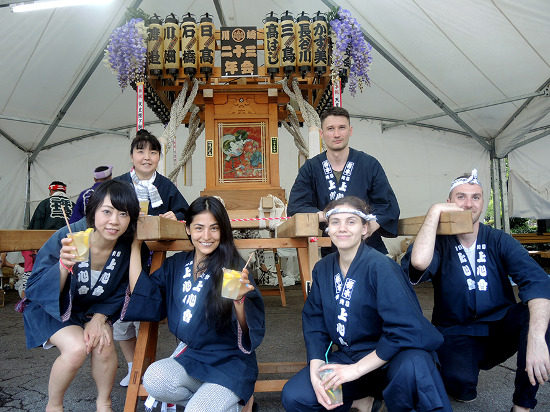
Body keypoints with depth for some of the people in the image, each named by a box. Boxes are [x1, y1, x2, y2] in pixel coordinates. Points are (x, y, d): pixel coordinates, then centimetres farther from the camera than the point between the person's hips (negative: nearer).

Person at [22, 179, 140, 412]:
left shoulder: (127, 248, -17)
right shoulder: (66, 238, -29)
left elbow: (119, 294, -1)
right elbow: (35, 290, -28)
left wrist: (99, 317, -16)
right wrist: (63, 266, -47)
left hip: (94, 309, 3)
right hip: (49, 308, -3)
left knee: (103, 345, -21)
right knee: (76, 348, -26)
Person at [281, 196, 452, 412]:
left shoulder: (380, 266, -20)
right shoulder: (322, 269, 0)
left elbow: (406, 328, -24)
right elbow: (314, 321, 2)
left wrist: (356, 369, -20)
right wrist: (315, 369, -14)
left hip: (390, 355, -5)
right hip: (347, 355, 6)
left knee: (412, 368, -40)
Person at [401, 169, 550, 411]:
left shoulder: (499, 241, -2)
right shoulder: (440, 243, -7)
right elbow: (419, 262, -33)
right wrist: (434, 211, -24)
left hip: (500, 328, 3)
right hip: (456, 334, -2)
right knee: (462, 387, -30)